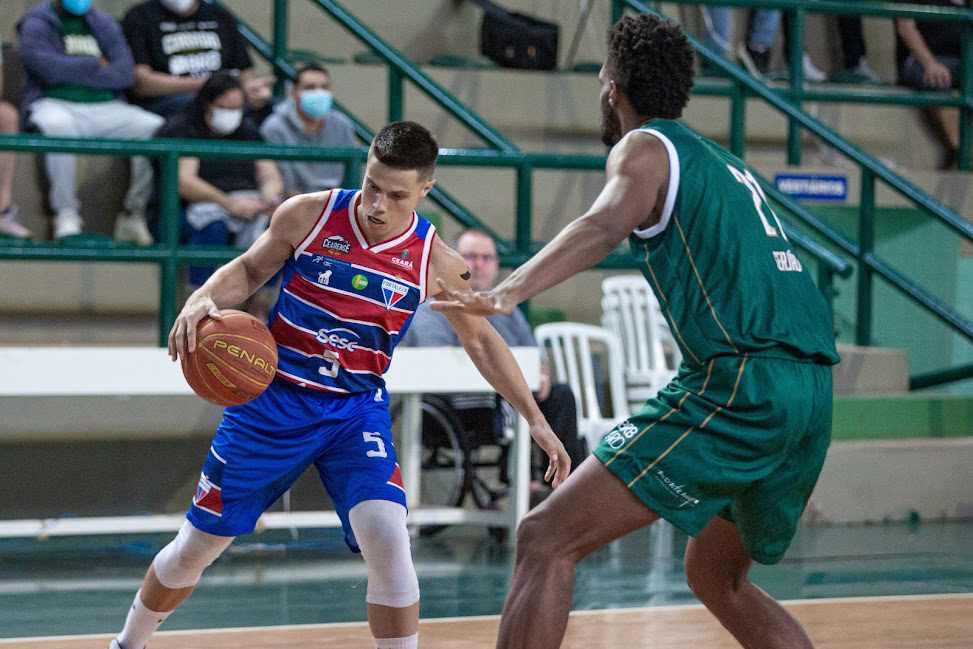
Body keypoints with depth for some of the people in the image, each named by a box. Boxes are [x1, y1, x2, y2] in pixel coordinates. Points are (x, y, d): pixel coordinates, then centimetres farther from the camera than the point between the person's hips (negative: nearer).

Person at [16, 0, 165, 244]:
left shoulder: (104, 24, 19)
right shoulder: (36, 24, 8)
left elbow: (125, 73, 2)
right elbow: (49, 68, -12)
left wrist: (73, 72, -6)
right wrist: (96, 65, 1)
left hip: (106, 107, 4)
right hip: (55, 105, -4)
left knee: (155, 128, -23)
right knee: (59, 125, -41)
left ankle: (134, 213, -12)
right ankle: (66, 215, -30)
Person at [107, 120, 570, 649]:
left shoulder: (432, 260, -11)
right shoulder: (308, 215, -13)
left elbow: (481, 341, 4)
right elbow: (250, 269, 4)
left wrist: (535, 419, 1)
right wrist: (201, 301, -17)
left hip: (356, 410, 0)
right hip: (272, 401, 0)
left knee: (387, 544, -24)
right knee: (194, 548, 8)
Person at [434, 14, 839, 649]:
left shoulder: (645, 147, 3)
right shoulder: (728, 163, 26)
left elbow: (604, 225, -19)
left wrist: (507, 293, -34)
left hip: (739, 384, -8)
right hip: (814, 392, 8)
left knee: (546, 541, -8)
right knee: (718, 579, 27)